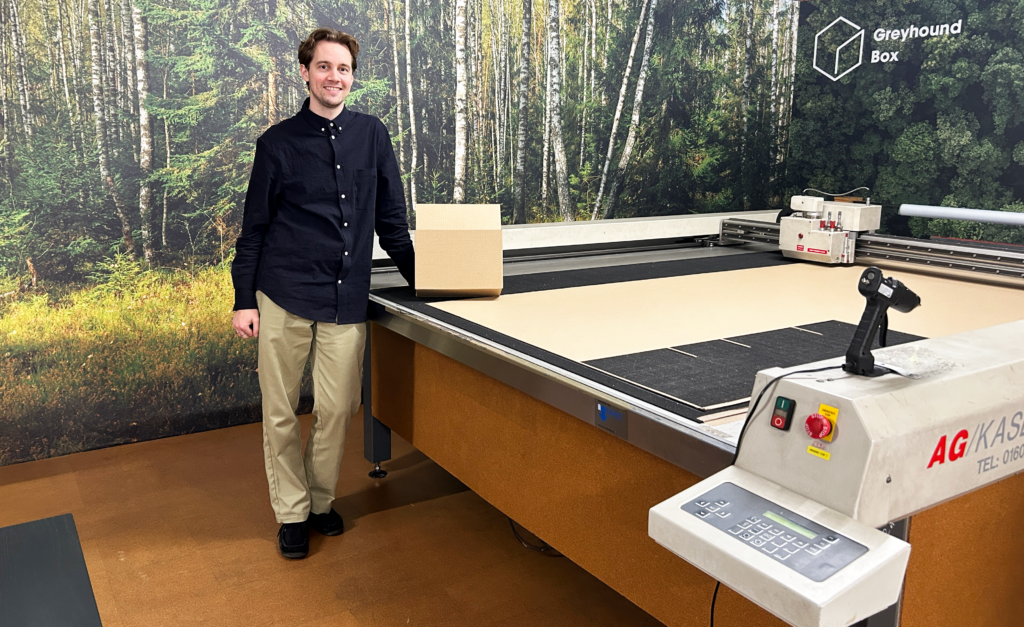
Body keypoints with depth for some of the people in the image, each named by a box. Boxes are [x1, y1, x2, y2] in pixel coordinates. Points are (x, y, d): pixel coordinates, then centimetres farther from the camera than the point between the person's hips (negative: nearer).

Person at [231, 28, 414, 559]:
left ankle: (321, 501, 28)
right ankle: (291, 512, 24)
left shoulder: (371, 135, 7)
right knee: (280, 411, 6)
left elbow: (391, 219, 13)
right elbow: (254, 227, 5)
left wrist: (419, 278, 12)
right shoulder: (279, 142, 2)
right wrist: (244, 300, 0)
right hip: (284, 297, -1)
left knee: (337, 408, 5)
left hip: (347, 301, 2)